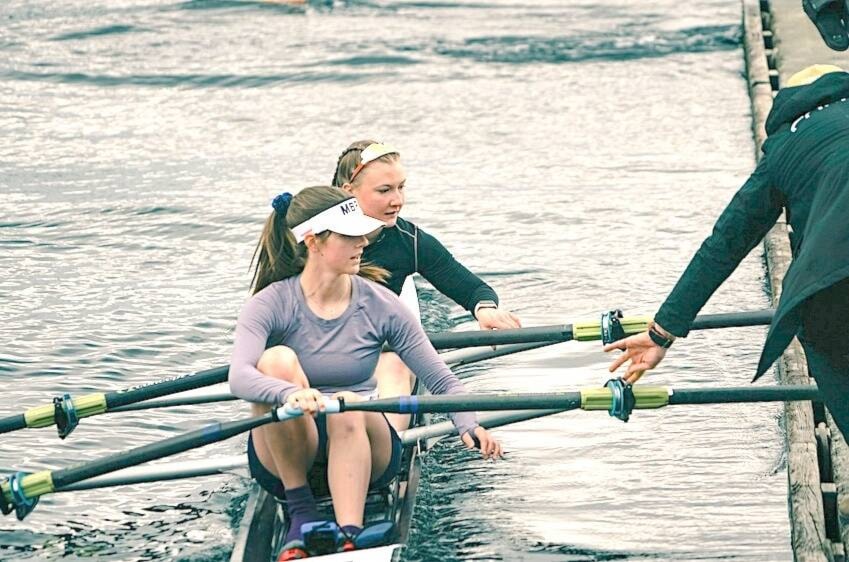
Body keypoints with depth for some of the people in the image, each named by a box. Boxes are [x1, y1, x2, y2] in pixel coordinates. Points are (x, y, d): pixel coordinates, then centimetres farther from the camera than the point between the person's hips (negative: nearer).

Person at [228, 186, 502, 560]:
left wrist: (467, 425, -25)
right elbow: (238, 378, -28)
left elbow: (440, 379, -3)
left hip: (361, 446, 1)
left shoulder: (380, 305, -4)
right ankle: (300, 511, -20)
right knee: (277, 360, -28)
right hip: (286, 456, -1)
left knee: (349, 407, -34)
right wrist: (290, 393, -50)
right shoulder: (270, 305, -10)